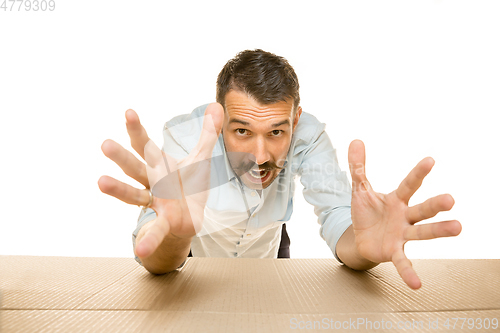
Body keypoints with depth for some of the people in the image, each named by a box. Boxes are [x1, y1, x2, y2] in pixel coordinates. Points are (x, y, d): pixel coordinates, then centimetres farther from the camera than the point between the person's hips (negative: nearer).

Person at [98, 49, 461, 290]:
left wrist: (362, 245, -55)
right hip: (196, 260, 0)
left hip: (267, 257, 1)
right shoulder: (185, 134, -32)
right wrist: (172, 234, -63)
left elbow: (337, 217, -32)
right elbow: (153, 260, -40)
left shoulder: (308, 133, -26)